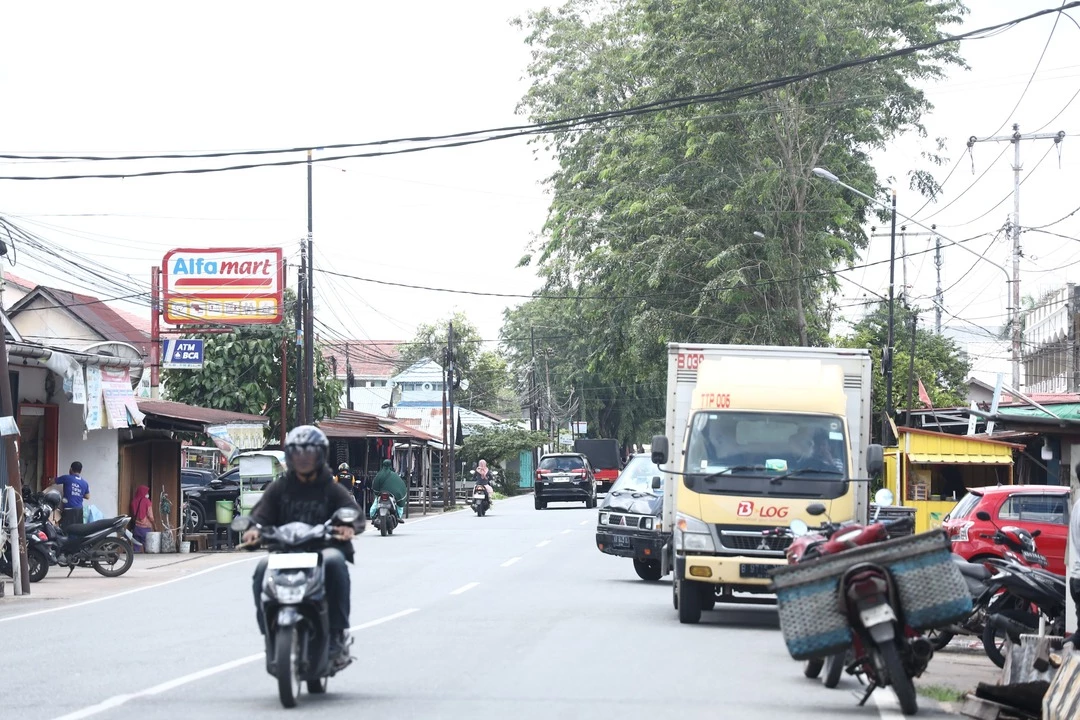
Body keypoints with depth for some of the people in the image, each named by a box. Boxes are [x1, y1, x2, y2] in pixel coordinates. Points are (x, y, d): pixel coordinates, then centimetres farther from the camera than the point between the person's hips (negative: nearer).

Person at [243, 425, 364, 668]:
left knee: (335, 561, -36)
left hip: (323, 548, -2)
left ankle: (338, 633, -30)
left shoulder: (332, 489, 11)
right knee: (263, 569, -29)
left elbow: (355, 512, 0)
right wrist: (255, 528, -17)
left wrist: (349, 527, -25)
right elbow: (261, 514, 7)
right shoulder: (279, 488, 16)